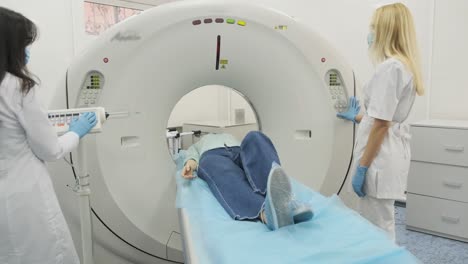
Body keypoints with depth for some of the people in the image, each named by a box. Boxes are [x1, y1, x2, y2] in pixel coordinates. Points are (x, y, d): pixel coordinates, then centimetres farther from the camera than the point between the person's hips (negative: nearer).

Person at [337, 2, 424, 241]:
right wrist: (357, 118, 31)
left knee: (377, 229, 2)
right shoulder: (405, 65, 14)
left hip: (380, 157, -10)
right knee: (379, 225, 20)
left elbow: (381, 124, -20)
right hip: (390, 153, 10)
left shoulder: (390, 67, -17)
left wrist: (362, 167, -17)